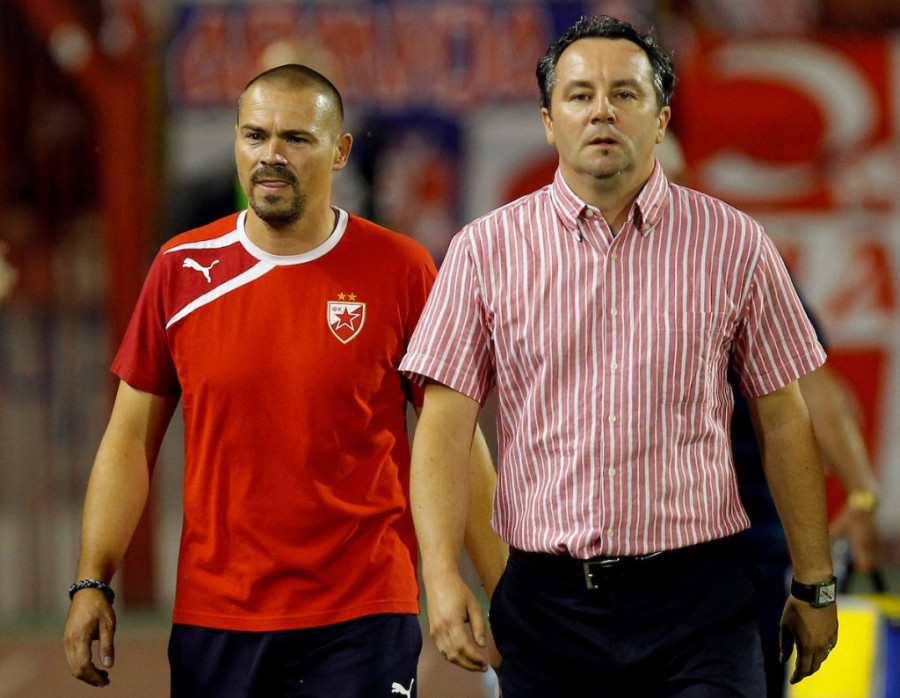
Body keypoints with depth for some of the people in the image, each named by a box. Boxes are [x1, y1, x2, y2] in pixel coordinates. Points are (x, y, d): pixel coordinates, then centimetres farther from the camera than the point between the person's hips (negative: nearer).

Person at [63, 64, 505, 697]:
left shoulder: (399, 271, -2)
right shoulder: (182, 270, 3)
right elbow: (131, 439, 8)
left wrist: (505, 597, -2)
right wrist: (92, 581, -1)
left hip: (361, 621, -2)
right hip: (213, 619, 2)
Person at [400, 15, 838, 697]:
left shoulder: (734, 245, 4)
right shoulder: (487, 250, 3)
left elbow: (783, 423, 9)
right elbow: (445, 426, -1)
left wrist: (815, 587, 9)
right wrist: (443, 576, -13)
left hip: (698, 603, 0)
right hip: (546, 604, 1)